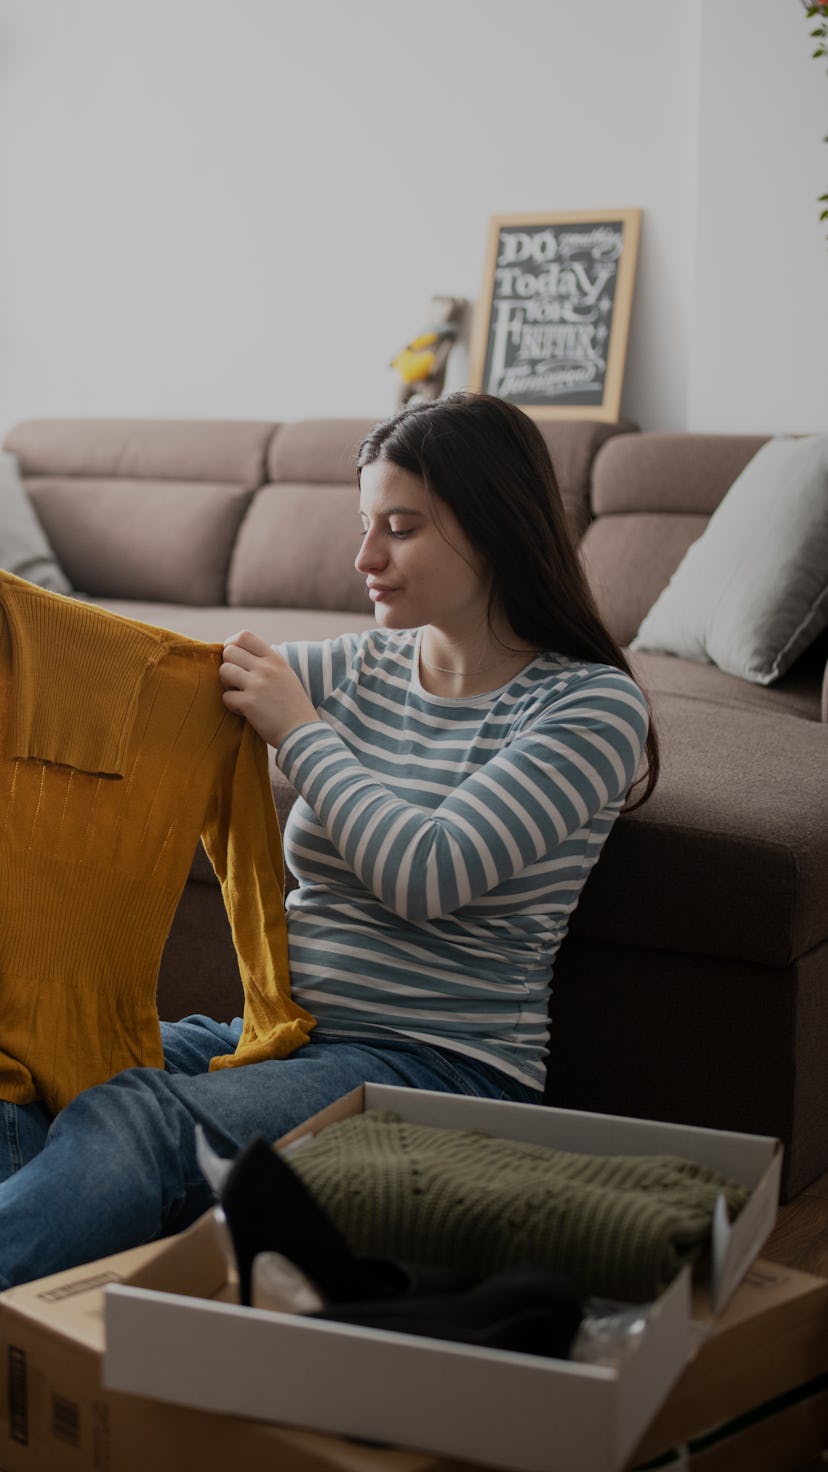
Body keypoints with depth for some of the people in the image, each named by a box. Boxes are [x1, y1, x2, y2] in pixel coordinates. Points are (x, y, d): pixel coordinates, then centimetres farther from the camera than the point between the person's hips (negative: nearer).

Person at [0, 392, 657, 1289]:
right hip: (278, 1031, 6)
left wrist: (299, 730, -10)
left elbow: (429, 876, -17)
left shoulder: (591, 705, -6)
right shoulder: (361, 666, 13)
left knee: (136, 1123, -32)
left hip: (444, 1068, -6)